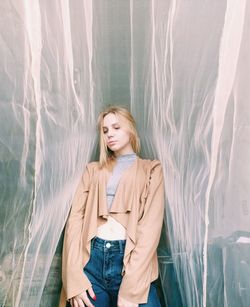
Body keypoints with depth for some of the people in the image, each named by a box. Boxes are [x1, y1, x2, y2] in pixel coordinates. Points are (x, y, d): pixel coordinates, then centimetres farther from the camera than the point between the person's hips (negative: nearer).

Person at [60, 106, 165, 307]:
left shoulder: (151, 169, 7)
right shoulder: (93, 170, 15)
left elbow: (151, 225, -5)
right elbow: (76, 217, 5)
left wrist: (131, 287, -14)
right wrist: (74, 277, -8)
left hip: (131, 260, -2)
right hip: (91, 259, 3)